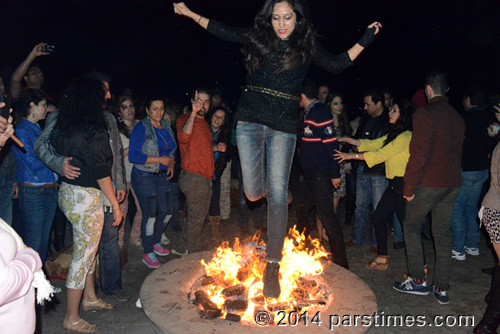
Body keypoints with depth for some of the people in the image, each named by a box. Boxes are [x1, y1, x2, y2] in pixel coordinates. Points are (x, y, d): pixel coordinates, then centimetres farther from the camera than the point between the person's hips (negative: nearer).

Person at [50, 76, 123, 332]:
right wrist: (116, 205, -11)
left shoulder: (62, 127, 4)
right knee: (83, 254, 4)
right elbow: (101, 174, -18)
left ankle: (89, 298, 41)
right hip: (86, 198, -8)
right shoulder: (96, 132, -19)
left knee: (88, 248, 23)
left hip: (67, 192, 8)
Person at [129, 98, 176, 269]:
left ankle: (156, 243, 36)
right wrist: (160, 160, -20)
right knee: (150, 216, -2)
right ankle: (148, 253, 16)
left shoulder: (166, 126, 8)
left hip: (162, 176, 7)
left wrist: (171, 164, 1)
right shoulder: (140, 128, -14)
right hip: (144, 177, -7)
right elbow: (133, 156, -20)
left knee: (166, 212, 13)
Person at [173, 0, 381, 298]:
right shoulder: (258, 37, 10)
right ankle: (273, 189, 35)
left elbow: (337, 65, 9)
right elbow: (224, 31, 19)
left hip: (283, 127, -1)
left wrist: (364, 41, 1)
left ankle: (273, 267, 7)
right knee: (254, 192, -6)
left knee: (276, 195, -5)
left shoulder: (306, 46, 8)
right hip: (250, 122, 2)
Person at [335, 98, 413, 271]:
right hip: (394, 184, 10)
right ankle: (382, 258, 21)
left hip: (403, 184, -10)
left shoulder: (406, 137, -15)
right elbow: (372, 144, 16)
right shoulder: (394, 135, 16)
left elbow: (380, 155, -18)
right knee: (378, 217, 10)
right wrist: (347, 140, 8)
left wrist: (351, 156, -15)